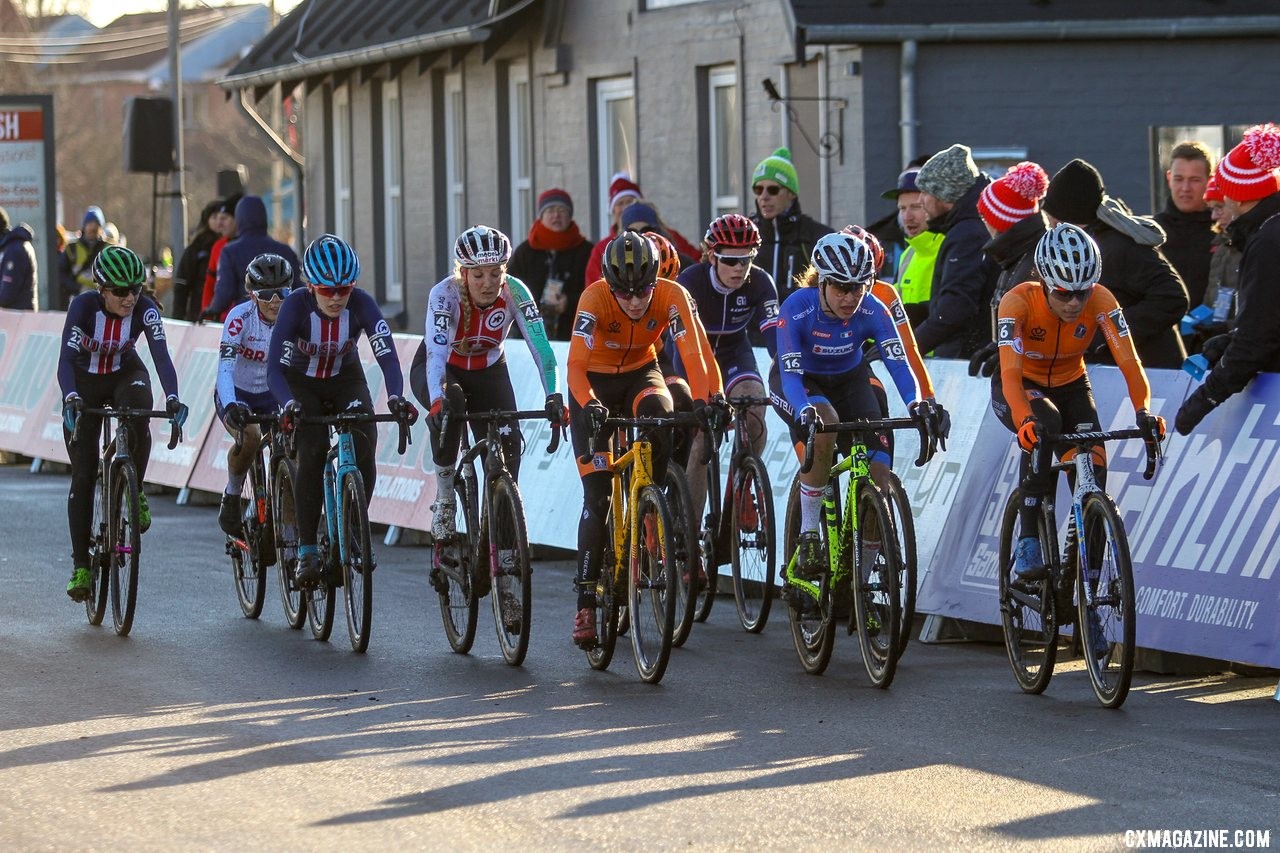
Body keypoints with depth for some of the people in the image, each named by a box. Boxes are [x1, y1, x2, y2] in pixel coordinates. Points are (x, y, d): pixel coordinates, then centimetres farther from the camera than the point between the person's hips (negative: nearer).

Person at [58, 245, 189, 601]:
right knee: (83, 476, -6)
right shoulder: (83, 306, -28)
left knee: (138, 419, -36)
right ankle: (80, 565, 1)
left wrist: (172, 398, -50)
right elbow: (66, 359, -35)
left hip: (125, 375, 1)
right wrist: (71, 398, -53)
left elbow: (161, 356, -33)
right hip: (85, 383, -1)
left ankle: (135, 493, -11)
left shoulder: (145, 310, -24)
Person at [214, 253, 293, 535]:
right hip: (236, 394, -3)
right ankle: (232, 498, -5)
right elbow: (225, 365, -34)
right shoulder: (240, 317, -24)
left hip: (272, 395, 3)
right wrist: (230, 406, -50)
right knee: (249, 437, -32)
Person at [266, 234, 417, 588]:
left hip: (346, 380, 2)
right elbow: (274, 366, -35)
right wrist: (288, 405, -54)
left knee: (364, 449, -20)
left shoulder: (361, 304, -26)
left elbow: (387, 355, -33)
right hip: (302, 383, -2)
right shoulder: (296, 305, -30)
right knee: (312, 452, -23)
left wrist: (395, 397, -52)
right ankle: (306, 551, -17)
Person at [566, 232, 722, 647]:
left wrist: (706, 398, -50)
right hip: (596, 382, -2)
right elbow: (576, 363, -38)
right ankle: (586, 601, -8)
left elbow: (693, 353, -32)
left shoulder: (672, 296, -26)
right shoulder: (595, 298, -30)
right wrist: (588, 404, -56)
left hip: (641, 373, 2)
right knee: (597, 495, -11)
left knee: (658, 416, -36)